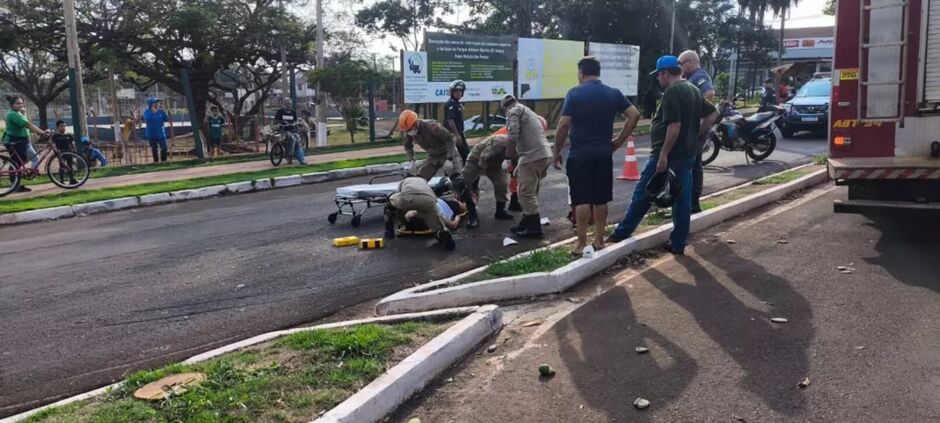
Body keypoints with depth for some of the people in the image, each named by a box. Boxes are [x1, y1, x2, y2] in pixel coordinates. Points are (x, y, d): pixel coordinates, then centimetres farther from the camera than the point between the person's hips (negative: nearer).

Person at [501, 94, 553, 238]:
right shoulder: (529, 112, 29)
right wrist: (520, 164, 30)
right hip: (545, 155, 9)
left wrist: (510, 156, 2)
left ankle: (535, 229, -1)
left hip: (533, 157, -9)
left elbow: (513, 137, -14)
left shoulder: (514, 111, 1)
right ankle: (527, 223, 27)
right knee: (530, 192, 19)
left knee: (526, 194, -4)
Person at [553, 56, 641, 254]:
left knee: (582, 200, -1)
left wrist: (556, 152, -2)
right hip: (604, 154, 4)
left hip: (579, 154, -4)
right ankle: (599, 240, 19)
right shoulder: (613, 93, 4)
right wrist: (619, 140, 6)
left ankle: (582, 244, 1)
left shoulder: (574, 93, -7)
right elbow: (634, 115, -1)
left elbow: (564, 125, -11)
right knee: (601, 199, 12)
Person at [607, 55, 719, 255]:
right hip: (687, 154, 9)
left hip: (668, 154, -9)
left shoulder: (672, 92, -15)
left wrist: (663, 155, -23)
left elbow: (674, 126, -24)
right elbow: (712, 114, 19)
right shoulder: (693, 90, 14)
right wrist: (696, 135, 16)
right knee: (682, 198, 8)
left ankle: (623, 232, 13)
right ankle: (678, 243, 13)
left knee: (642, 194, 3)